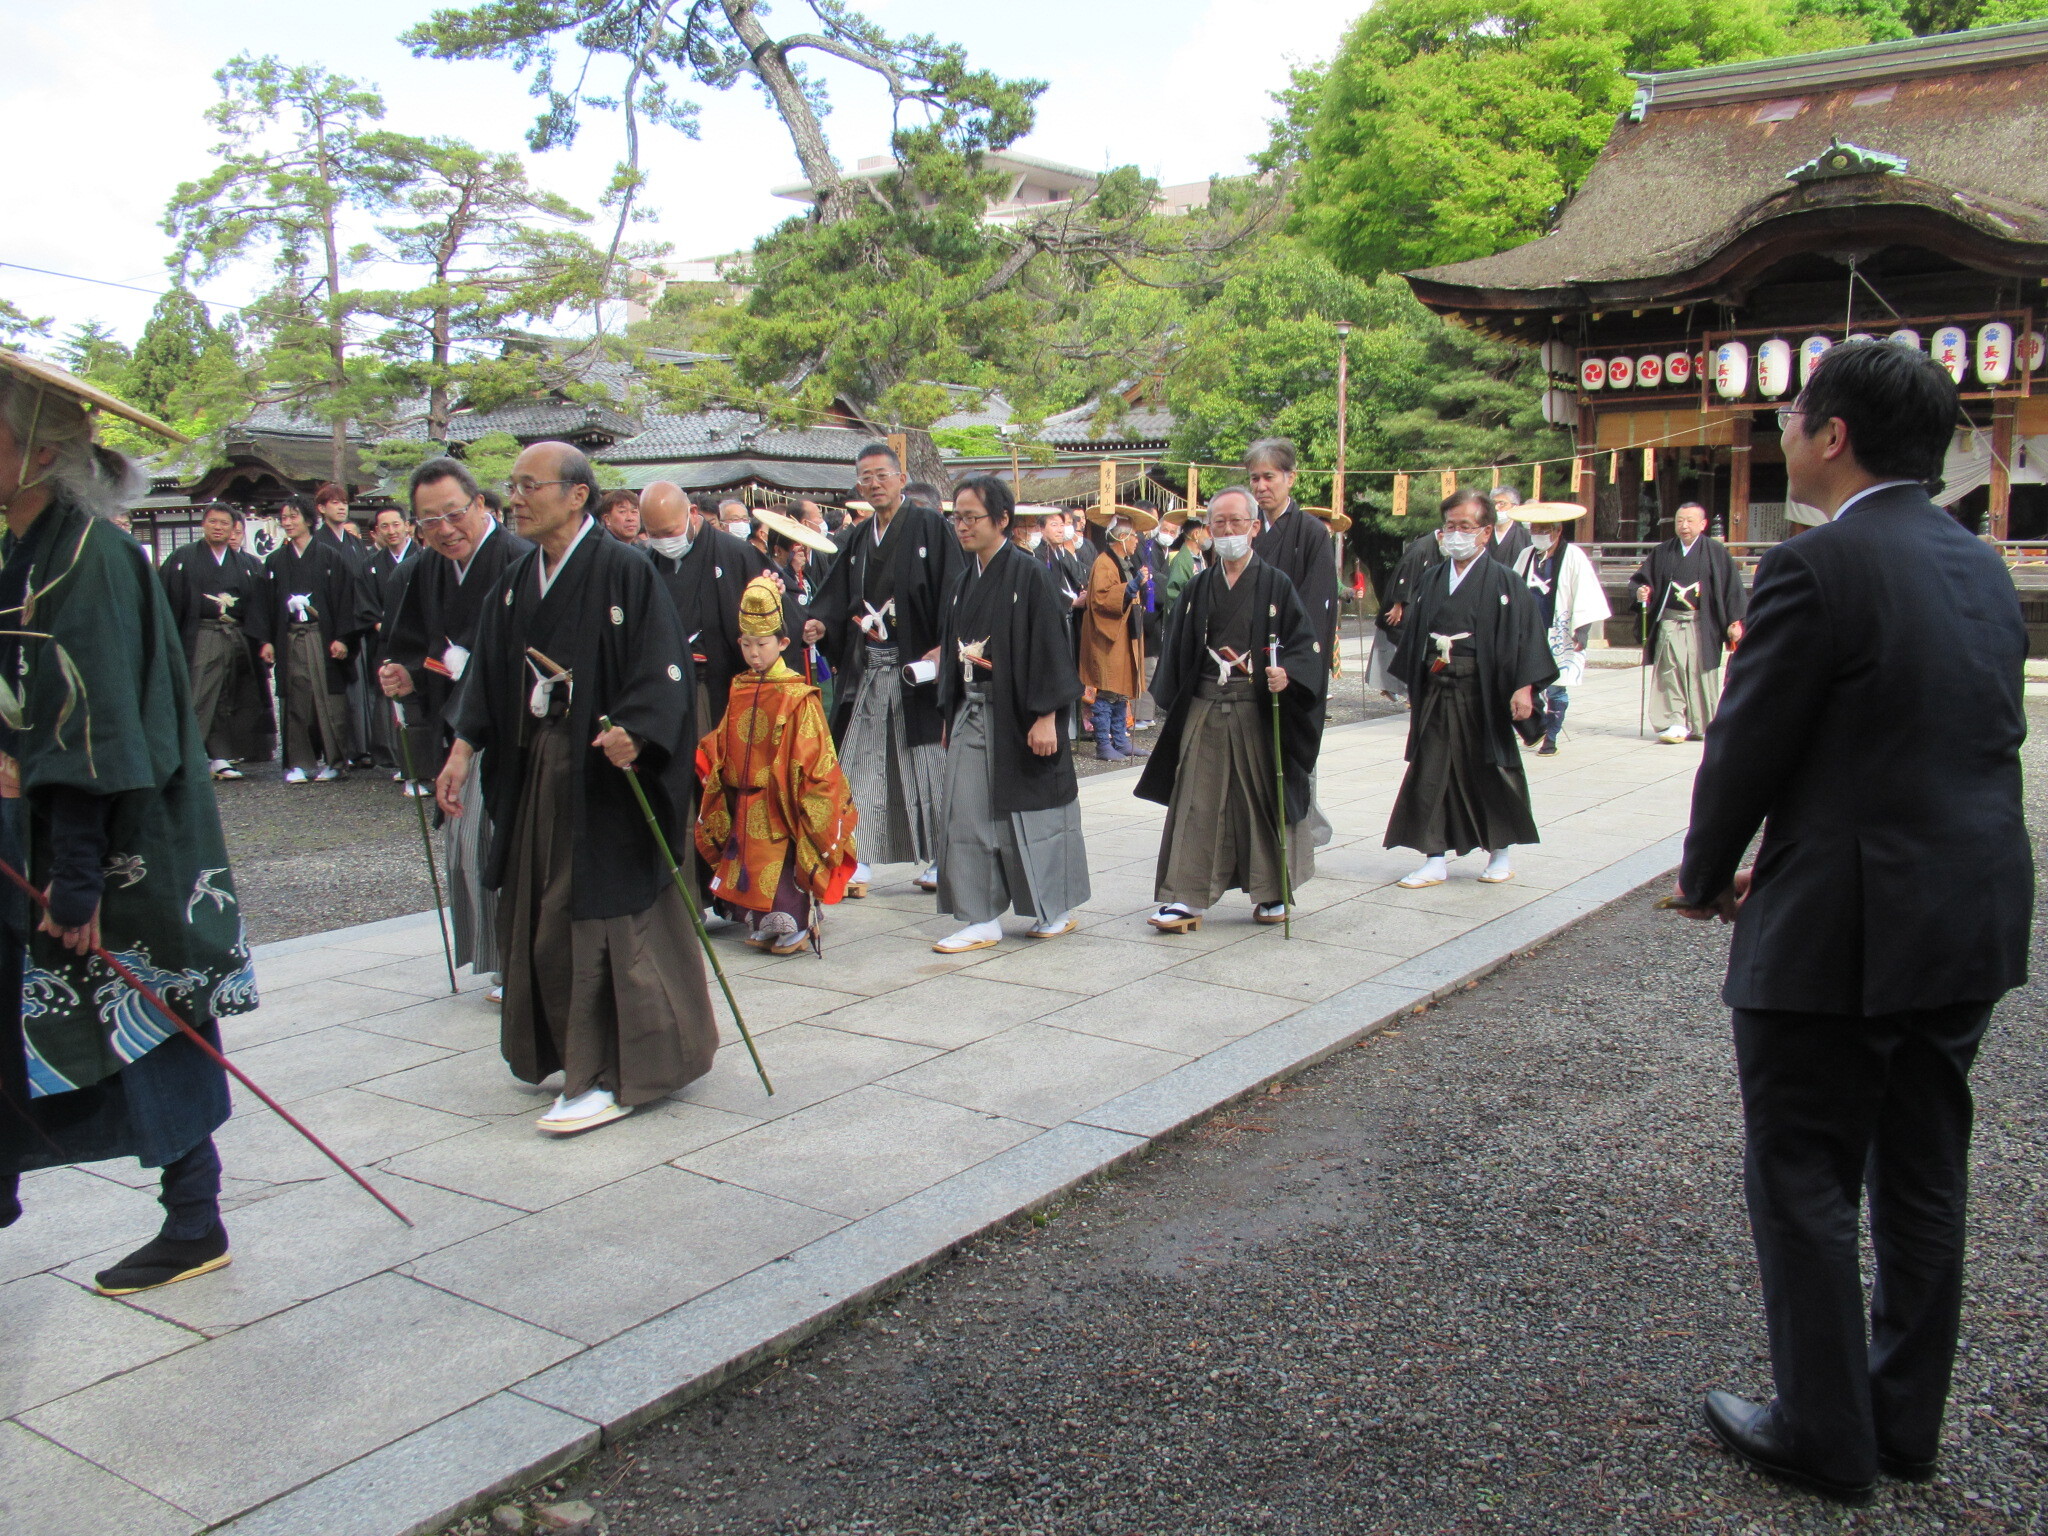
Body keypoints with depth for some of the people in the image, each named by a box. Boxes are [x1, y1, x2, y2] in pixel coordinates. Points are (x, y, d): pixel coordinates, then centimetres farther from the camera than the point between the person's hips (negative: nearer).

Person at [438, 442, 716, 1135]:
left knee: (602, 915, -4)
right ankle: (560, 1049, 30)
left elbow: (662, 668, -17)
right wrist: (463, 748, 5)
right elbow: (489, 674, 13)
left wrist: (634, 734, -32)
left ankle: (611, 1077, 5)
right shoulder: (516, 581, 10)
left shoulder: (624, 571, -12)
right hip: (534, 770, 8)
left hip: (604, 770, -7)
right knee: (539, 914, 13)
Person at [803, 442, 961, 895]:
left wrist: (942, 647, -19)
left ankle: (935, 860, 13)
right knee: (860, 769, 3)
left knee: (925, 766, 2)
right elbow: (840, 599, 12)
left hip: (917, 667, -5)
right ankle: (856, 863, 7)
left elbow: (951, 594, -10)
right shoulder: (859, 537, 15)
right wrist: (820, 624, -7)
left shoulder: (930, 527, -3)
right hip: (865, 671, 5)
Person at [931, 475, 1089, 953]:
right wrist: (949, 715, 14)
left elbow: (1049, 646, -13)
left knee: (1028, 813, 4)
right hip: (971, 713, 7)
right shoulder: (964, 580, 11)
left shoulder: (1027, 574, -10)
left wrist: (1046, 716, -17)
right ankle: (982, 920, 10)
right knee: (968, 818, 3)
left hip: (1017, 716, -6)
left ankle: (1055, 911, 21)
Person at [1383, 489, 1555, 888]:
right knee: (1430, 772, 1)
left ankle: (1501, 851, 25)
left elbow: (1524, 635, -10)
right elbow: (1413, 634, 13)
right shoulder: (1433, 580, 10)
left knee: (1489, 772, 7)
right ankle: (1435, 859, 7)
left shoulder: (1504, 582, -4)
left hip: (1480, 691, -4)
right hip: (1435, 691, 4)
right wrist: (1413, 687, 10)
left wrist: (1524, 686, -19)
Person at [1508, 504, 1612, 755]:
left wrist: (1582, 629, -12)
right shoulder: (1526, 555, 11)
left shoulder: (1573, 556, -4)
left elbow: (1585, 595, -7)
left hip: (1559, 636, -4)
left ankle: (1550, 739, 10)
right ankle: (1540, 726, 21)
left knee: (1556, 689, 0)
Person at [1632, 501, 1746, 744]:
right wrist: (1641, 590, -9)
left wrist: (1735, 621, -6)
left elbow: (1731, 587, 0)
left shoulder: (1716, 552, 2)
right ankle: (1675, 723, -8)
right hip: (1670, 622, 2)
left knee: (1701, 673, 1)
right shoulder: (1662, 552, 10)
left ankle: (1701, 726, 12)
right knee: (1670, 672, -9)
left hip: (1702, 624, -2)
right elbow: (1641, 577, 14)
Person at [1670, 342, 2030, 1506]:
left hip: (1841, 931, -8)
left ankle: (1827, 1437, 18)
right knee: (1924, 1180, 17)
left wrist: (1709, 876, 4)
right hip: (1974, 921, 8)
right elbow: (1993, 736, 13)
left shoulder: (1820, 568, -17)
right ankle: (1908, 1425, 31)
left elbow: (1748, 746, -14)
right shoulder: (1984, 569, 8)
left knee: (1806, 1186, 7)